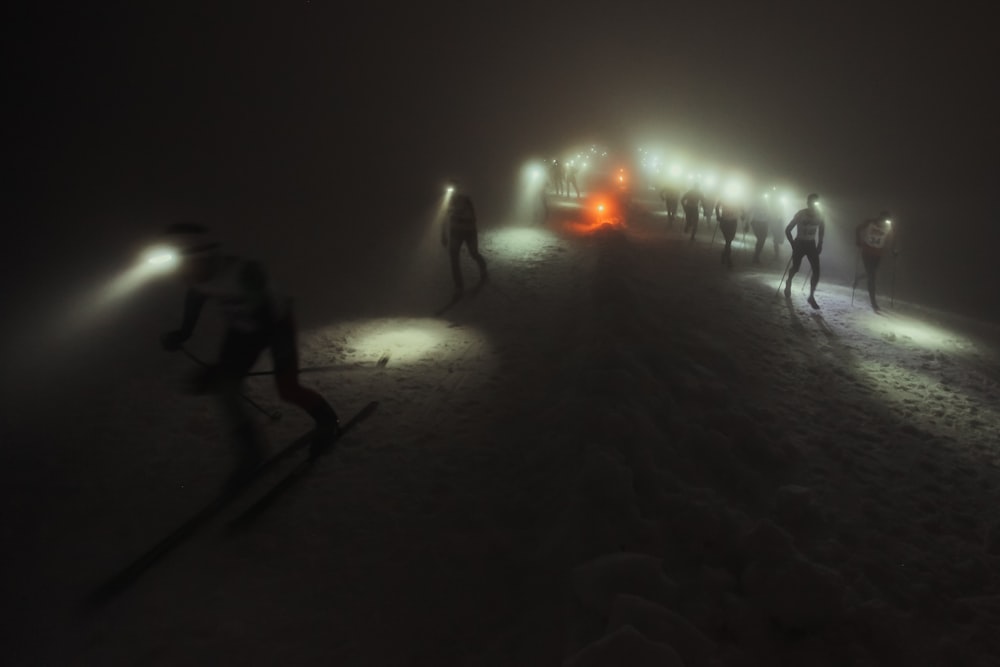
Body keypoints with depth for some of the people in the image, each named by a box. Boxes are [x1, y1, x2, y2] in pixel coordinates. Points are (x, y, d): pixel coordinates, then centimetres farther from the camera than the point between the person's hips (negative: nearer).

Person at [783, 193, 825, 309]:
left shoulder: (819, 215, -6)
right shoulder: (800, 214, -15)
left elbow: (822, 229, 13)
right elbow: (788, 230, -9)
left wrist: (820, 244, 8)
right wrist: (793, 244, -11)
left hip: (811, 245, 3)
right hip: (799, 244, -2)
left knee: (816, 271, -8)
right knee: (795, 268, 9)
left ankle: (811, 296, 1)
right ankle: (788, 282, 44)